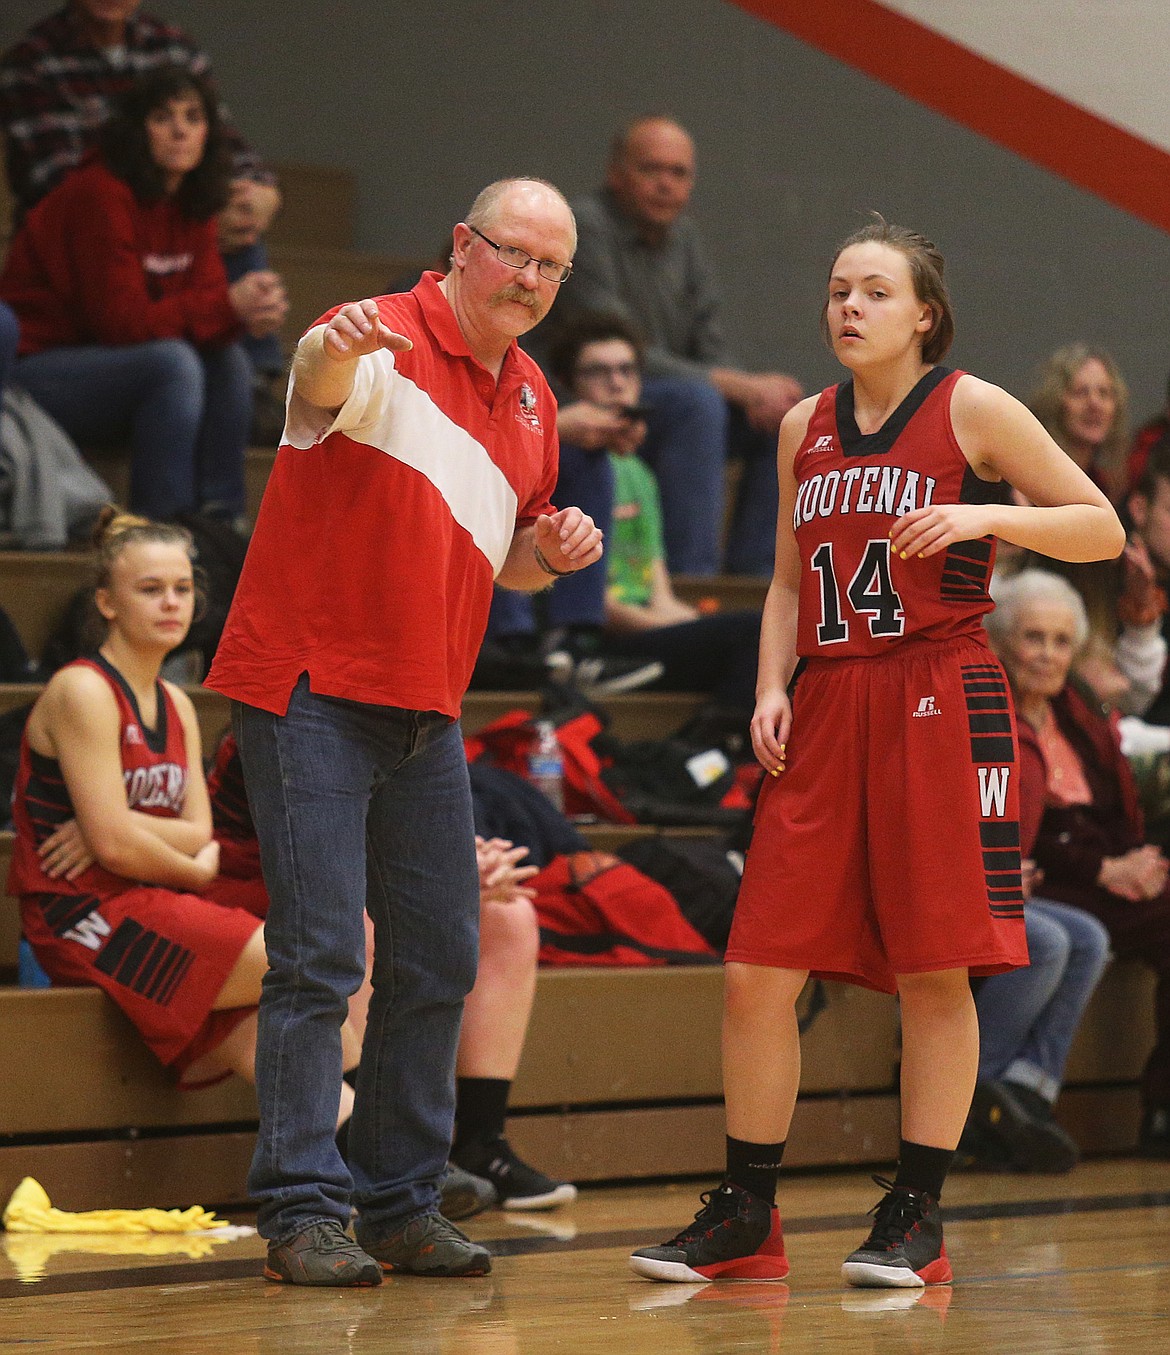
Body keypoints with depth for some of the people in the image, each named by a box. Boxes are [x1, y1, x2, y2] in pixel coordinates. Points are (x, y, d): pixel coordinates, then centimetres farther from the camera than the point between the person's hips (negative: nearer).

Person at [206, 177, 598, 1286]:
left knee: (438, 960, 8)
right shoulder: (389, 341, -10)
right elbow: (319, 379, -35)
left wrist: (550, 550, 3)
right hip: (311, 693, -8)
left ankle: (400, 1203, 18)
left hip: (426, 713, 8)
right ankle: (301, 1211, -6)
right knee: (320, 956, -10)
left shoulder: (529, 397, 14)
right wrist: (334, 349, -59)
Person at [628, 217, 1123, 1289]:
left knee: (934, 975, -2)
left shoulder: (971, 409, 0)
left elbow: (1102, 527, -1)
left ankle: (917, 1216, 8)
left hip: (940, 702, -5)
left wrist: (982, 516, -15)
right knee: (757, 973, -1)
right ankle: (746, 1219, 9)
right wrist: (772, 686, 6)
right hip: (827, 708, 5)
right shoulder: (805, 426, 14)